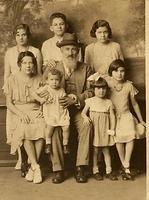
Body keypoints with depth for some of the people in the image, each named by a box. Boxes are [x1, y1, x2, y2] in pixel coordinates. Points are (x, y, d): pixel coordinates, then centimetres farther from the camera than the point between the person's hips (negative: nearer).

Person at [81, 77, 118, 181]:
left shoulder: (109, 102, 4)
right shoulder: (90, 101, 1)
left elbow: (112, 116, 3)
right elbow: (83, 112, 3)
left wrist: (112, 129, -6)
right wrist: (85, 117, -19)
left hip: (105, 130, 2)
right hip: (94, 129, -1)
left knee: (106, 150, 9)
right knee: (95, 150, 2)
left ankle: (109, 171, 17)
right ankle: (95, 170, 13)